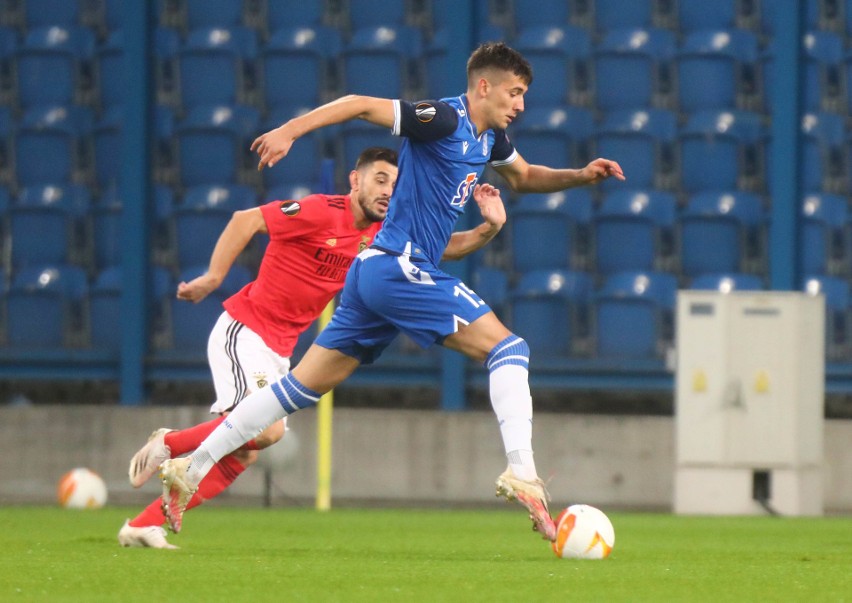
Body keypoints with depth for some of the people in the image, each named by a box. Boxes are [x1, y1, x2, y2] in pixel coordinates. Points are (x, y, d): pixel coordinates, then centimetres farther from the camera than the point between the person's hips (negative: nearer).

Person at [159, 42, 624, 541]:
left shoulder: (488, 137, 16)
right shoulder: (445, 120, -13)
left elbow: (524, 177, 35)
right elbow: (361, 105, -15)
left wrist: (579, 177, 19)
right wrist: (289, 131, -24)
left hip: (376, 274, 10)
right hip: (399, 268, -10)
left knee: (303, 387, 10)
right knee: (507, 349, -13)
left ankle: (189, 470, 11)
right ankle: (521, 474, -23)